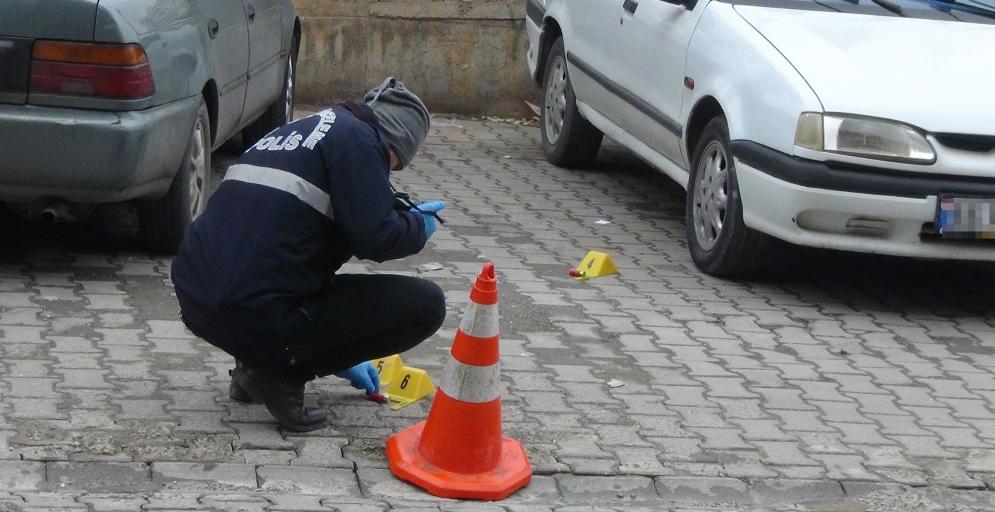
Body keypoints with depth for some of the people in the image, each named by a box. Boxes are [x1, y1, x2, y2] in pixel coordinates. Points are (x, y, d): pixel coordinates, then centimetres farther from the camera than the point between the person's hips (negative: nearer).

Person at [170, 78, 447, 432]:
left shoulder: (298, 130, 26)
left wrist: (339, 357, 40)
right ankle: (282, 375, -1)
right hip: (260, 316, -9)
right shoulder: (358, 139, -1)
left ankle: (256, 367, 16)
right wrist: (419, 226, 11)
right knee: (427, 304, 0)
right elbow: (374, 237, -14)